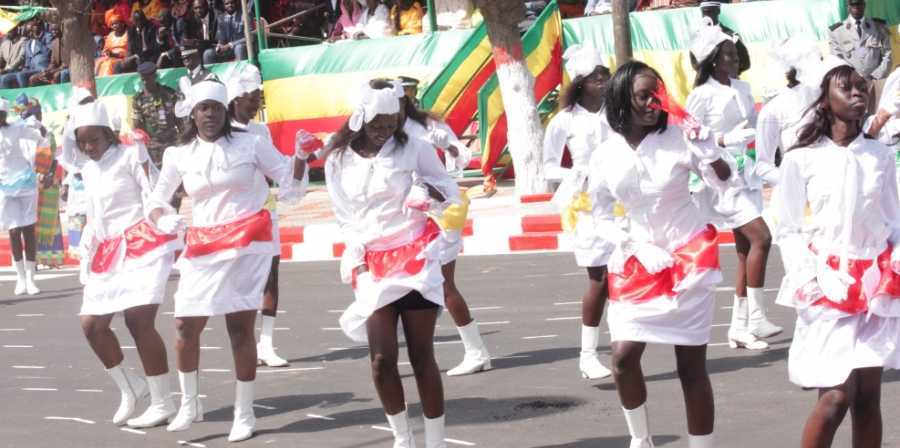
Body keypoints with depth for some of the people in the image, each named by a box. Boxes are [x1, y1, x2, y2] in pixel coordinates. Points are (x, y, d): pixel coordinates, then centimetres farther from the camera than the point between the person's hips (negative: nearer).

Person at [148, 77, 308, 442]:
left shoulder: (249, 144, -2)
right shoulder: (178, 155, 5)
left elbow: (291, 184, 2)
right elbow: (156, 203, 13)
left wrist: (300, 155, -15)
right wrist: (163, 219, -9)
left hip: (248, 243, -3)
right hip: (203, 247, 3)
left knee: (240, 328, -4)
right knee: (185, 326, 3)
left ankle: (244, 414, 8)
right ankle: (189, 405, 24)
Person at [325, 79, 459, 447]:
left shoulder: (413, 148, -1)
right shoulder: (338, 161, 4)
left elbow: (451, 191, 6)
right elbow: (345, 219, 8)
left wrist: (433, 191, -16)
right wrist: (358, 261, -2)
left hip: (416, 257, -2)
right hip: (372, 265, 2)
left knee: (421, 356, -3)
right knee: (381, 359, -4)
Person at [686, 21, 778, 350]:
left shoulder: (742, 88, 10)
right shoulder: (702, 95, -11)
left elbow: (756, 127, 20)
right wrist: (725, 140, -22)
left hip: (745, 172, 8)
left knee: (746, 250, 8)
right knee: (760, 238, -17)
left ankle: (740, 326, 14)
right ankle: (756, 318, -11)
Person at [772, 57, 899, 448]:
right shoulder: (801, 159, -4)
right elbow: (788, 230, 0)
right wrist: (805, 276, -13)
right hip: (828, 287, -3)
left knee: (868, 395, 5)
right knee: (836, 396, -12)